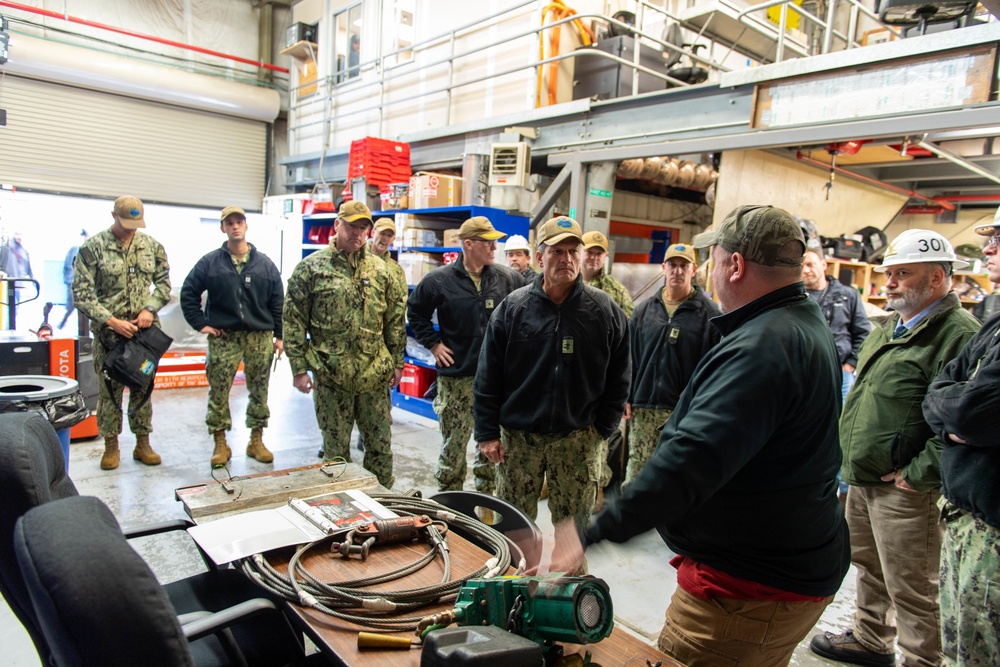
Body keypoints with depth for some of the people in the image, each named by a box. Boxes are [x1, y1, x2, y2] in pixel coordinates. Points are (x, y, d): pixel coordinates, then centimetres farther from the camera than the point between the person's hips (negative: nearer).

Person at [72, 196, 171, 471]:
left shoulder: (151, 245, 6)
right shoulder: (93, 247, -4)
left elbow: (164, 283, 10)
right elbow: (81, 293, -7)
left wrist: (150, 309, -6)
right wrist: (111, 321, -15)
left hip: (145, 330, 2)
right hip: (109, 331, -2)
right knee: (109, 389, 4)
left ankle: (143, 443, 19)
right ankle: (111, 445, 18)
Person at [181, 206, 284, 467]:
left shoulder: (264, 264, 6)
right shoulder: (210, 262, 3)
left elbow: (278, 302, 7)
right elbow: (188, 293, 9)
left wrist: (279, 335, 4)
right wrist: (200, 324, 0)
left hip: (260, 337, 1)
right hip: (222, 337, -1)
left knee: (259, 390, 7)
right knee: (218, 391, 2)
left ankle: (256, 441, 19)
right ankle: (220, 443, 15)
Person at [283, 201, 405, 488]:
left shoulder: (379, 269, 7)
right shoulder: (311, 267, -2)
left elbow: (395, 318, 11)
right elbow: (293, 321, -3)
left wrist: (397, 362, 8)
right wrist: (299, 368, -7)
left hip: (374, 374, 3)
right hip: (331, 375, -3)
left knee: (380, 443, 11)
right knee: (336, 448, 9)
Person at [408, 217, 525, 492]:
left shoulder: (508, 279, 2)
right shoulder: (439, 280, -4)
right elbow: (415, 312, 9)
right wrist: (433, 343, 1)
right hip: (456, 377, -2)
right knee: (453, 444, 5)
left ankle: (486, 497, 31)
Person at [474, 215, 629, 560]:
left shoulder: (605, 311, -1)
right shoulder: (512, 308, -2)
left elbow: (618, 380, 5)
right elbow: (488, 377, 0)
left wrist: (601, 428, 0)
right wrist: (487, 433, -3)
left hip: (578, 440, 0)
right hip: (518, 436, 1)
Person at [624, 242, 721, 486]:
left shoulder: (709, 314, -2)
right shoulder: (644, 310, 9)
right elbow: (630, 358, 11)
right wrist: (627, 398, 5)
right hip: (643, 409, 3)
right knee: (636, 472, 8)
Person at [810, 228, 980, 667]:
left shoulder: (959, 335, -17)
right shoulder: (889, 327, 13)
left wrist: (918, 474, -22)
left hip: (903, 488, -9)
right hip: (861, 478, 9)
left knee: (909, 589, 4)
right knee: (869, 566, 24)